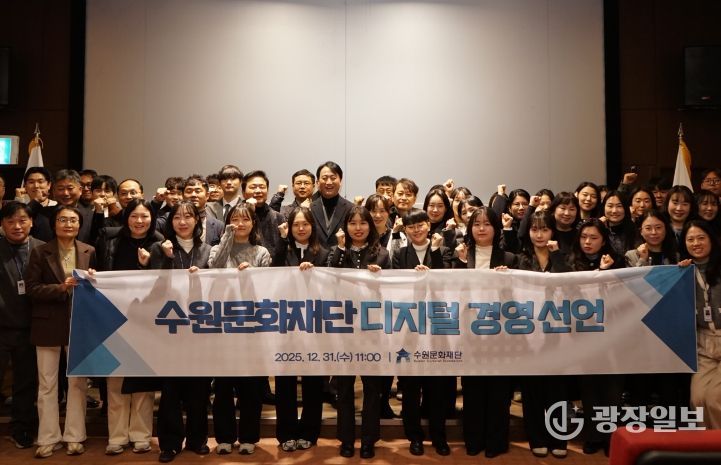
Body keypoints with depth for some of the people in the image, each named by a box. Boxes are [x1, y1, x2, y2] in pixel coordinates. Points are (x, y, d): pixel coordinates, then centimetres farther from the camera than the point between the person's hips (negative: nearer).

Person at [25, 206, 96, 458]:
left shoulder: (89, 252, 4)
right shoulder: (40, 252, 0)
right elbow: (31, 288, -6)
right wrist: (61, 288, -19)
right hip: (48, 324, -1)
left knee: (78, 382, 6)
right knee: (47, 383, 6)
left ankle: (74, 436, 17)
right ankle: (48, 438, 16)